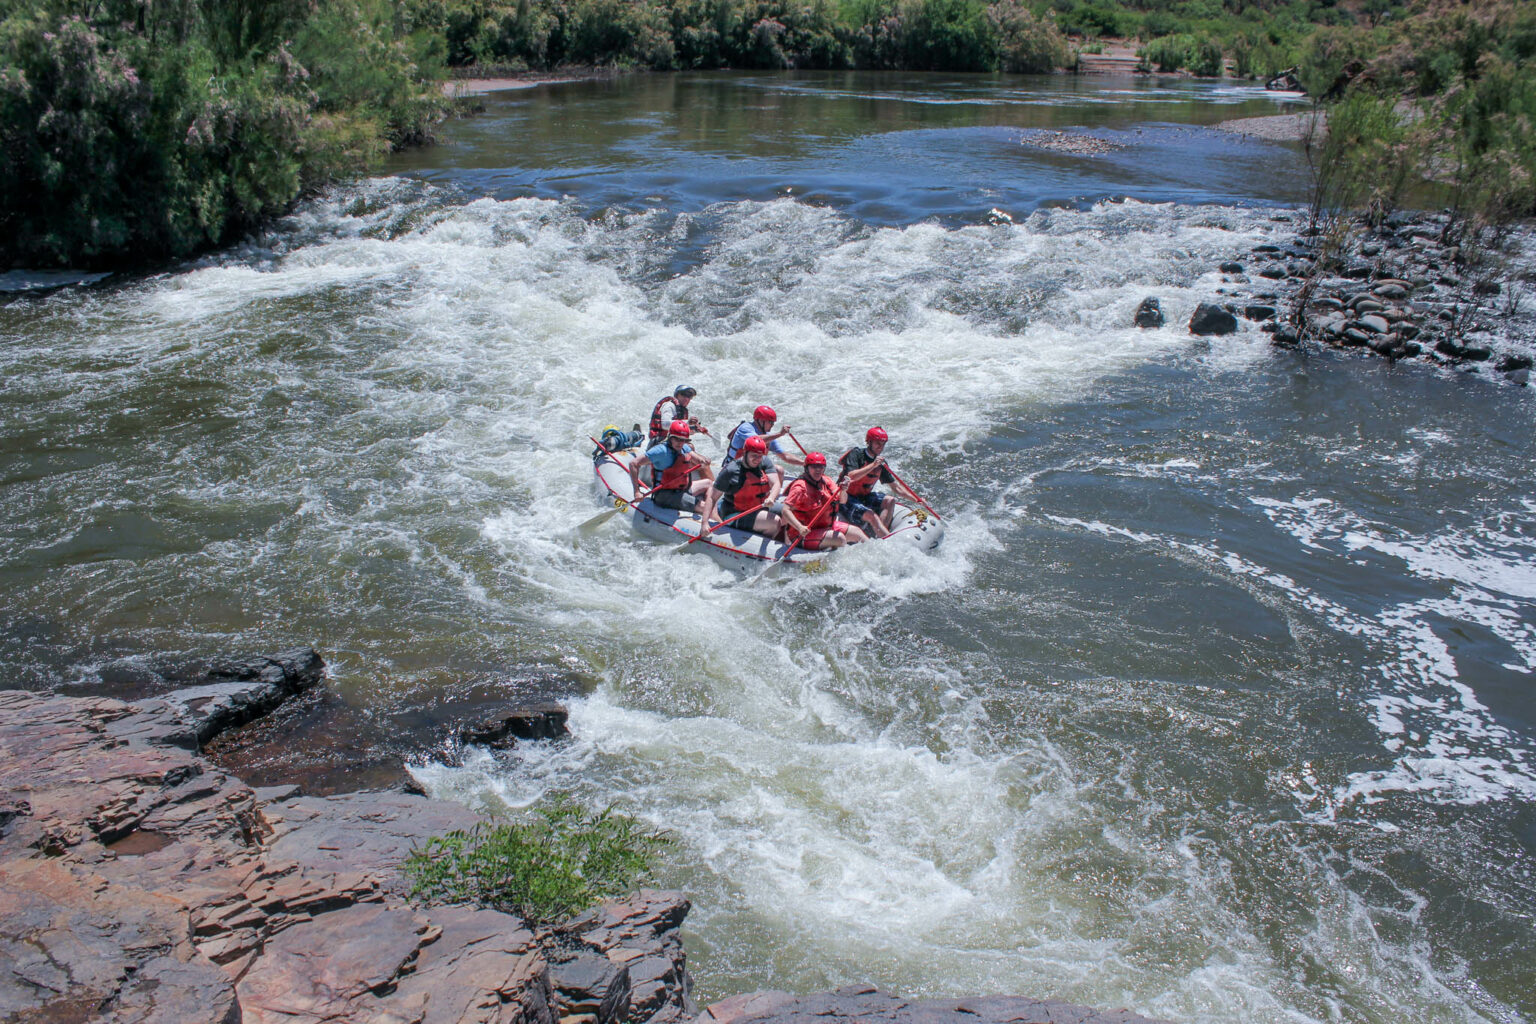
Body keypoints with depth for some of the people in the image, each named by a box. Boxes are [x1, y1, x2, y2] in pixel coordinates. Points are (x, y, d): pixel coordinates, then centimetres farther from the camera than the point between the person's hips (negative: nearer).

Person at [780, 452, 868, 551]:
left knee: (857, 533, 10)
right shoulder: (800, 487, -19)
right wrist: (800, 528, -41)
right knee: (839, 539, -25)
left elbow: (842, 500, -1)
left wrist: (843, 490, -24)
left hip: (826, 526, 8)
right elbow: (786, 510, -27)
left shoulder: (825, 481, 4)